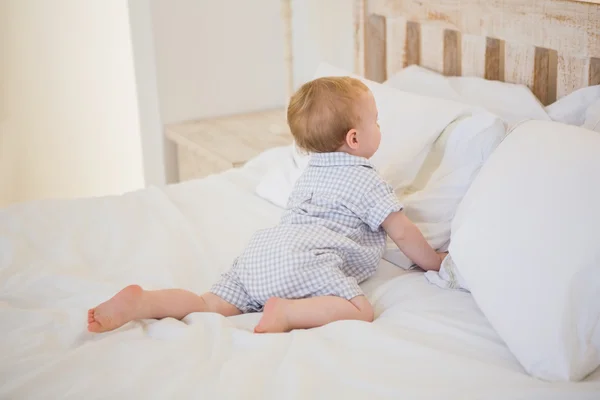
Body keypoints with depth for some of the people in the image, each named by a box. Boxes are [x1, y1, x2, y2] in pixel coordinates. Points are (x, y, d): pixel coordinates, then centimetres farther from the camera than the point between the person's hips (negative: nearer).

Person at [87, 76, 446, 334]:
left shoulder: (312, 170, 32)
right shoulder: (367, 180, 8)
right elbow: (403, 234, 11)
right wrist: (434, 261, 28)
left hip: (261, 251, 8)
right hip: (301, 260, -8)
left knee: (210, 306, 1)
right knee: (360, 311, -18)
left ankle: (140, 303, -18)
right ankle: (287, 313, -35)